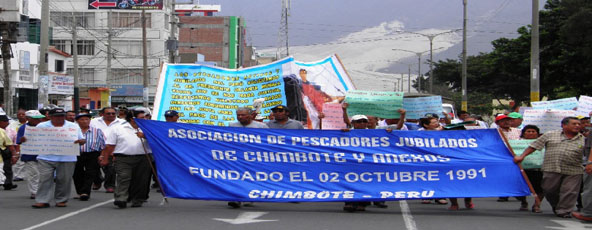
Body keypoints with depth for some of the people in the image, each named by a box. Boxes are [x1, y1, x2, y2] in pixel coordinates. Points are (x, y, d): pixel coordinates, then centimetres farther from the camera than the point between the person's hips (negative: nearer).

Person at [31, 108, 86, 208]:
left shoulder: (73, 127, 8)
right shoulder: (42, 126, 8)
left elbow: (82, 140, 7)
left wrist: (81, 141, -15)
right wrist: (25, 140, -11)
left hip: (67, 159, 0)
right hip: (46, 158, 0)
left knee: (64, 180, 2)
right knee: (45, 179, -6)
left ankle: (61, 200, 13)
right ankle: (42, 201, -4)